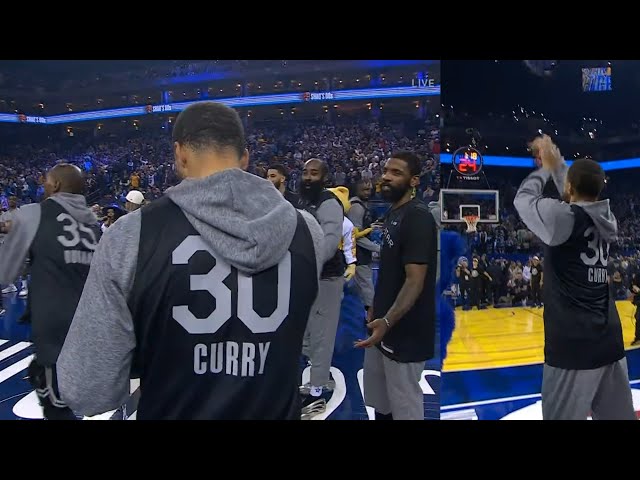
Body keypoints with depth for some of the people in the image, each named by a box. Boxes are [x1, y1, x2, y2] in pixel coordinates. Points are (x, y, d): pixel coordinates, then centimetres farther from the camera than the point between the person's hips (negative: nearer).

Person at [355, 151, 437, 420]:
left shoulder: (418, 217, -18)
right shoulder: (392, 213, 11)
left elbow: (415, 281, -24)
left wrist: (387, 322, -34)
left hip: (405, 333, -9)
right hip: (383, 327, 9)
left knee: (405, 408, 4)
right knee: (380, 404, 19)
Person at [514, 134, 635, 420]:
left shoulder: (564, 217, -14)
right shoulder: (606, 219, 7)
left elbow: (523, 199, 2)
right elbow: (579, 195, 26)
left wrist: (546, 167, 15)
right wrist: (556, 161, 33)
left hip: (574, 346, -7)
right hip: (610, 342, 7)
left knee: (564, 416, 2)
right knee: (619, 415, 15)